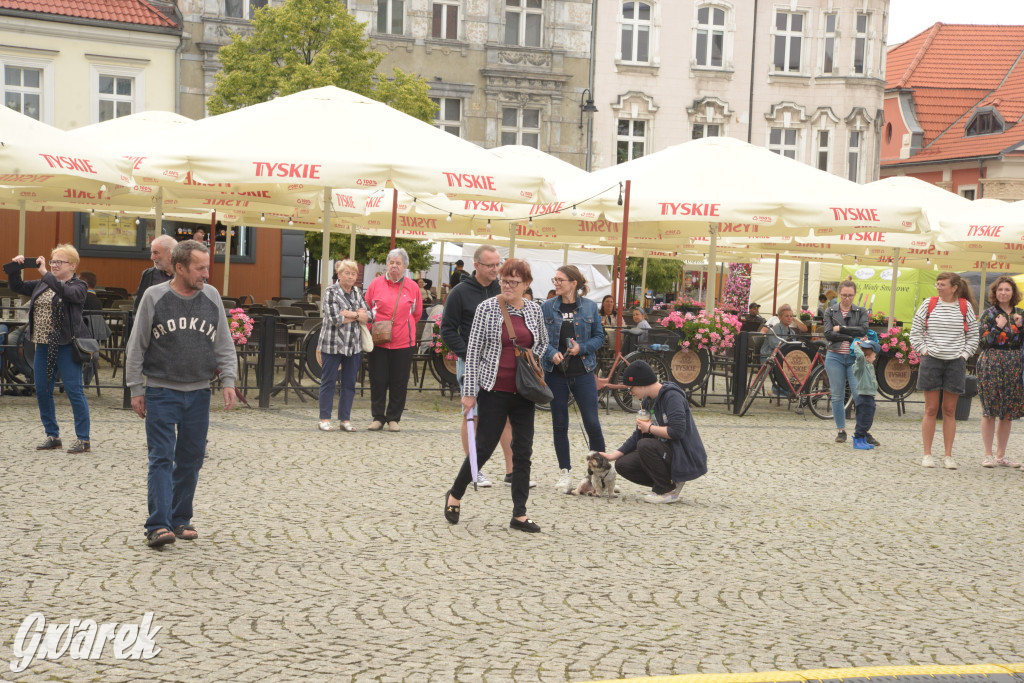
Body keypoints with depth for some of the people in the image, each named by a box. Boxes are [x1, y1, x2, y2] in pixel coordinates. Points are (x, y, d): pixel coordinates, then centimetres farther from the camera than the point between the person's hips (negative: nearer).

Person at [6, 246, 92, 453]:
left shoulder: (78, 285, -3)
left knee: (74, 390, -7)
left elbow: (67, 293, -24)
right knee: (42, 391, 8)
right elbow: (16, 286, 16)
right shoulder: (42, 285, 15)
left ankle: (83, 439, -2)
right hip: (43, 345, 7)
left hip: (66, 345, -7)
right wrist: (15, 268, -2)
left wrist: (45, 273, -26)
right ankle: (52, 436, 19)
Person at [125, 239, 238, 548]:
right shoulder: (154, 297, -5)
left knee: (191, 458, 8)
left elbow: (224, 345, 11)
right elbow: (136, 347, 1)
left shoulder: (211, 297, 5)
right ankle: (158, 526, -10)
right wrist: (136, 389, -1)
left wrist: (228, 380, -1)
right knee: (162, 458, -8)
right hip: (161, 392, -4)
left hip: (199, 393, 4)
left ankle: (180, 520, 20)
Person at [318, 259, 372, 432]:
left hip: (354, 345, 5)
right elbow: (335, 319, -16)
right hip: (332, 344, -5)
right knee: (329, 381, 1)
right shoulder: (331, 292, -5)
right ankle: (324, 419, 6)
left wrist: (351, 314, -13)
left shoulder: (357, 293, 12)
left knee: (349, 383, 7)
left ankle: (345, 419, 14)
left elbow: (369, 317, 3)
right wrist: (358, 315, -8)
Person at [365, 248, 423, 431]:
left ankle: (393, 418, 16)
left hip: (403, 342, 0)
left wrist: (402, 326, 8)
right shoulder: (376, 284, 2)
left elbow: (417, 313, 13)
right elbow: (366, 309, 10)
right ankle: (378, 418, 14)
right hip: (379, 341, 0)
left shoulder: (412, 287, 3)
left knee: (399, 382, 4)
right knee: (378, 381, 3)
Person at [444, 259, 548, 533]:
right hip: (494, 389, -4)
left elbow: (542, 343, 24)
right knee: (484, 448, -1)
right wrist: (469, 392, -9)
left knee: (523, 451, 4)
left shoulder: (534, 310, 6)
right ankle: (455, 495, 22)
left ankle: (519, 514, 11)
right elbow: (473, 350, -6)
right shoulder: (488, 308, -6)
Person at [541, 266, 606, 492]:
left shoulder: (589, 307, 2)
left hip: (583, 371, -1)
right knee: (559, 424, 6)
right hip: (555, 372, 1)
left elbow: (599, 336, 6)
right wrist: (552, 353, -15)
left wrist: (582, 347, -11)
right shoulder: (547, 307, 3)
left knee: (592, 423, -4)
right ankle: (565, 472, 16)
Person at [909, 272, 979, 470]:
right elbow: (915, 332, 6)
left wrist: (964, 355, 0)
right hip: (931, 361, 0)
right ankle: (927, 454, 6)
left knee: (949, 410, 4)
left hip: (955, 363, 0)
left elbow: (973, 336, 9)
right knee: (931, 409, 1)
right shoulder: (928, 304, 2)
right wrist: (924, 351, -2)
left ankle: (948, 455, 10)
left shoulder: (965, 307, 3)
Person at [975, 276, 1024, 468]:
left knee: (1008, 413, 6)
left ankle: (1001, 455, 14)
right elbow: (982, 342, -7)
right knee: (989, 411, -3)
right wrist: (997, 327, -15)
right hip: (991, 365, -4)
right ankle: (988, 455, 4)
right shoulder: (989, 314, 0)